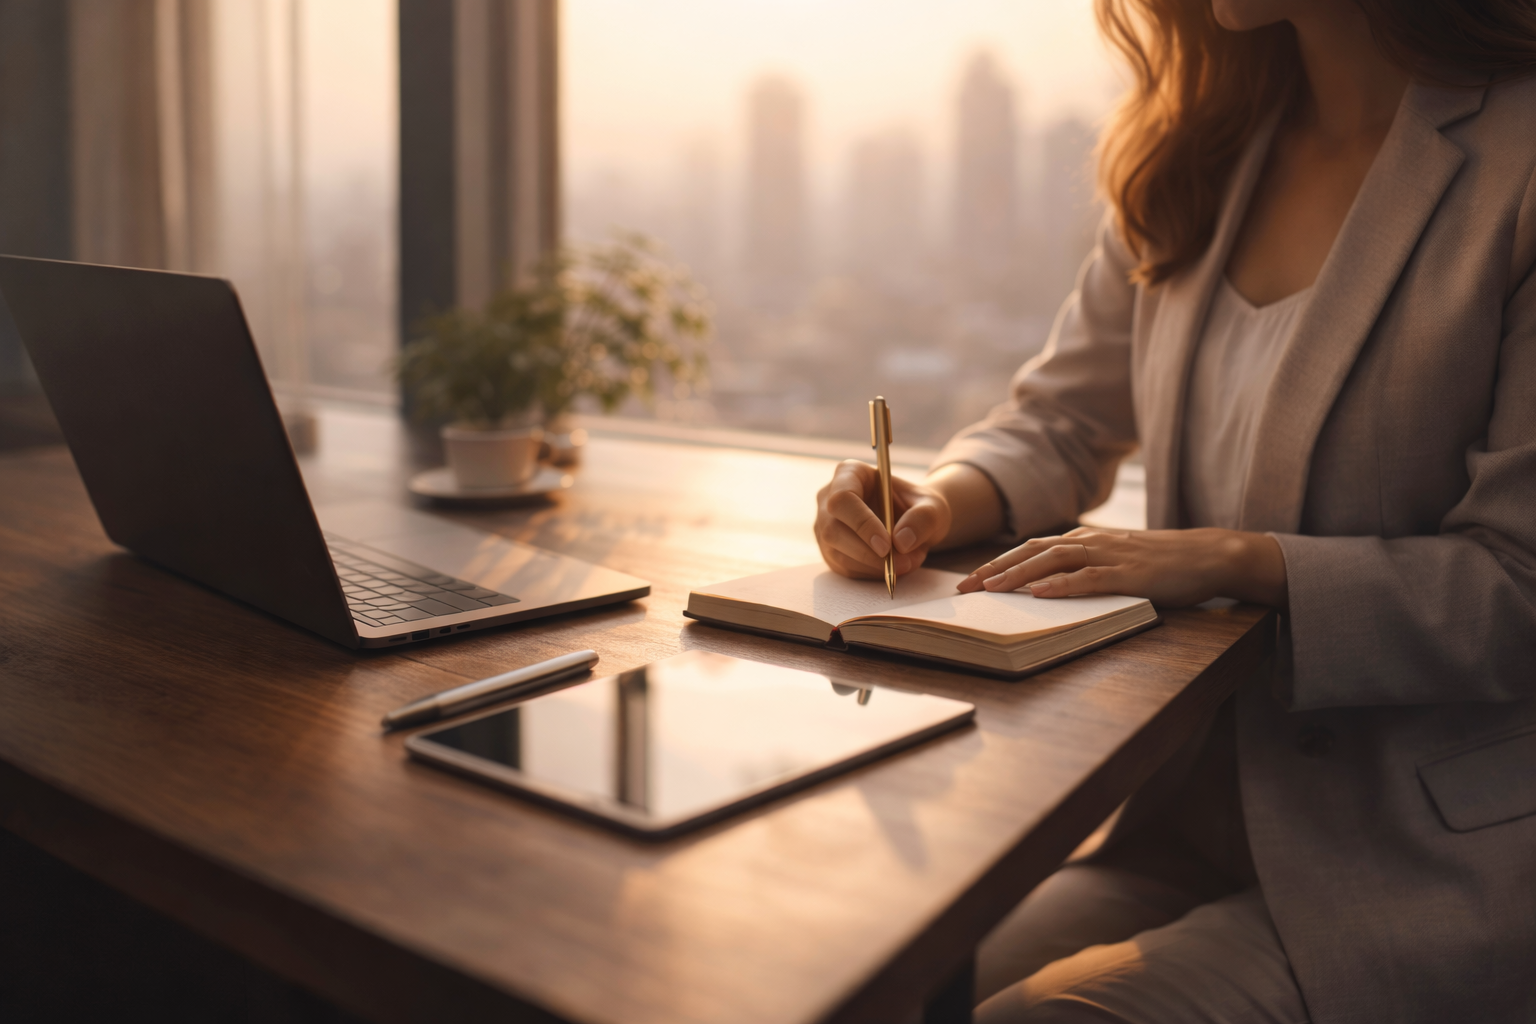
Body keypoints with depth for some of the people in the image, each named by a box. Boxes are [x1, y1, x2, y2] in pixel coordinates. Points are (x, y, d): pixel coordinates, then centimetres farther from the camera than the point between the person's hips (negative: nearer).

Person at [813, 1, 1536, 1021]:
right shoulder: (1202, 151, 8)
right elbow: (1059, 421, 13)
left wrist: (1234, 558, -22)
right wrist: (943, 501, -8)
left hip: (1436, 864, -5)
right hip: (1200, 813, 6)